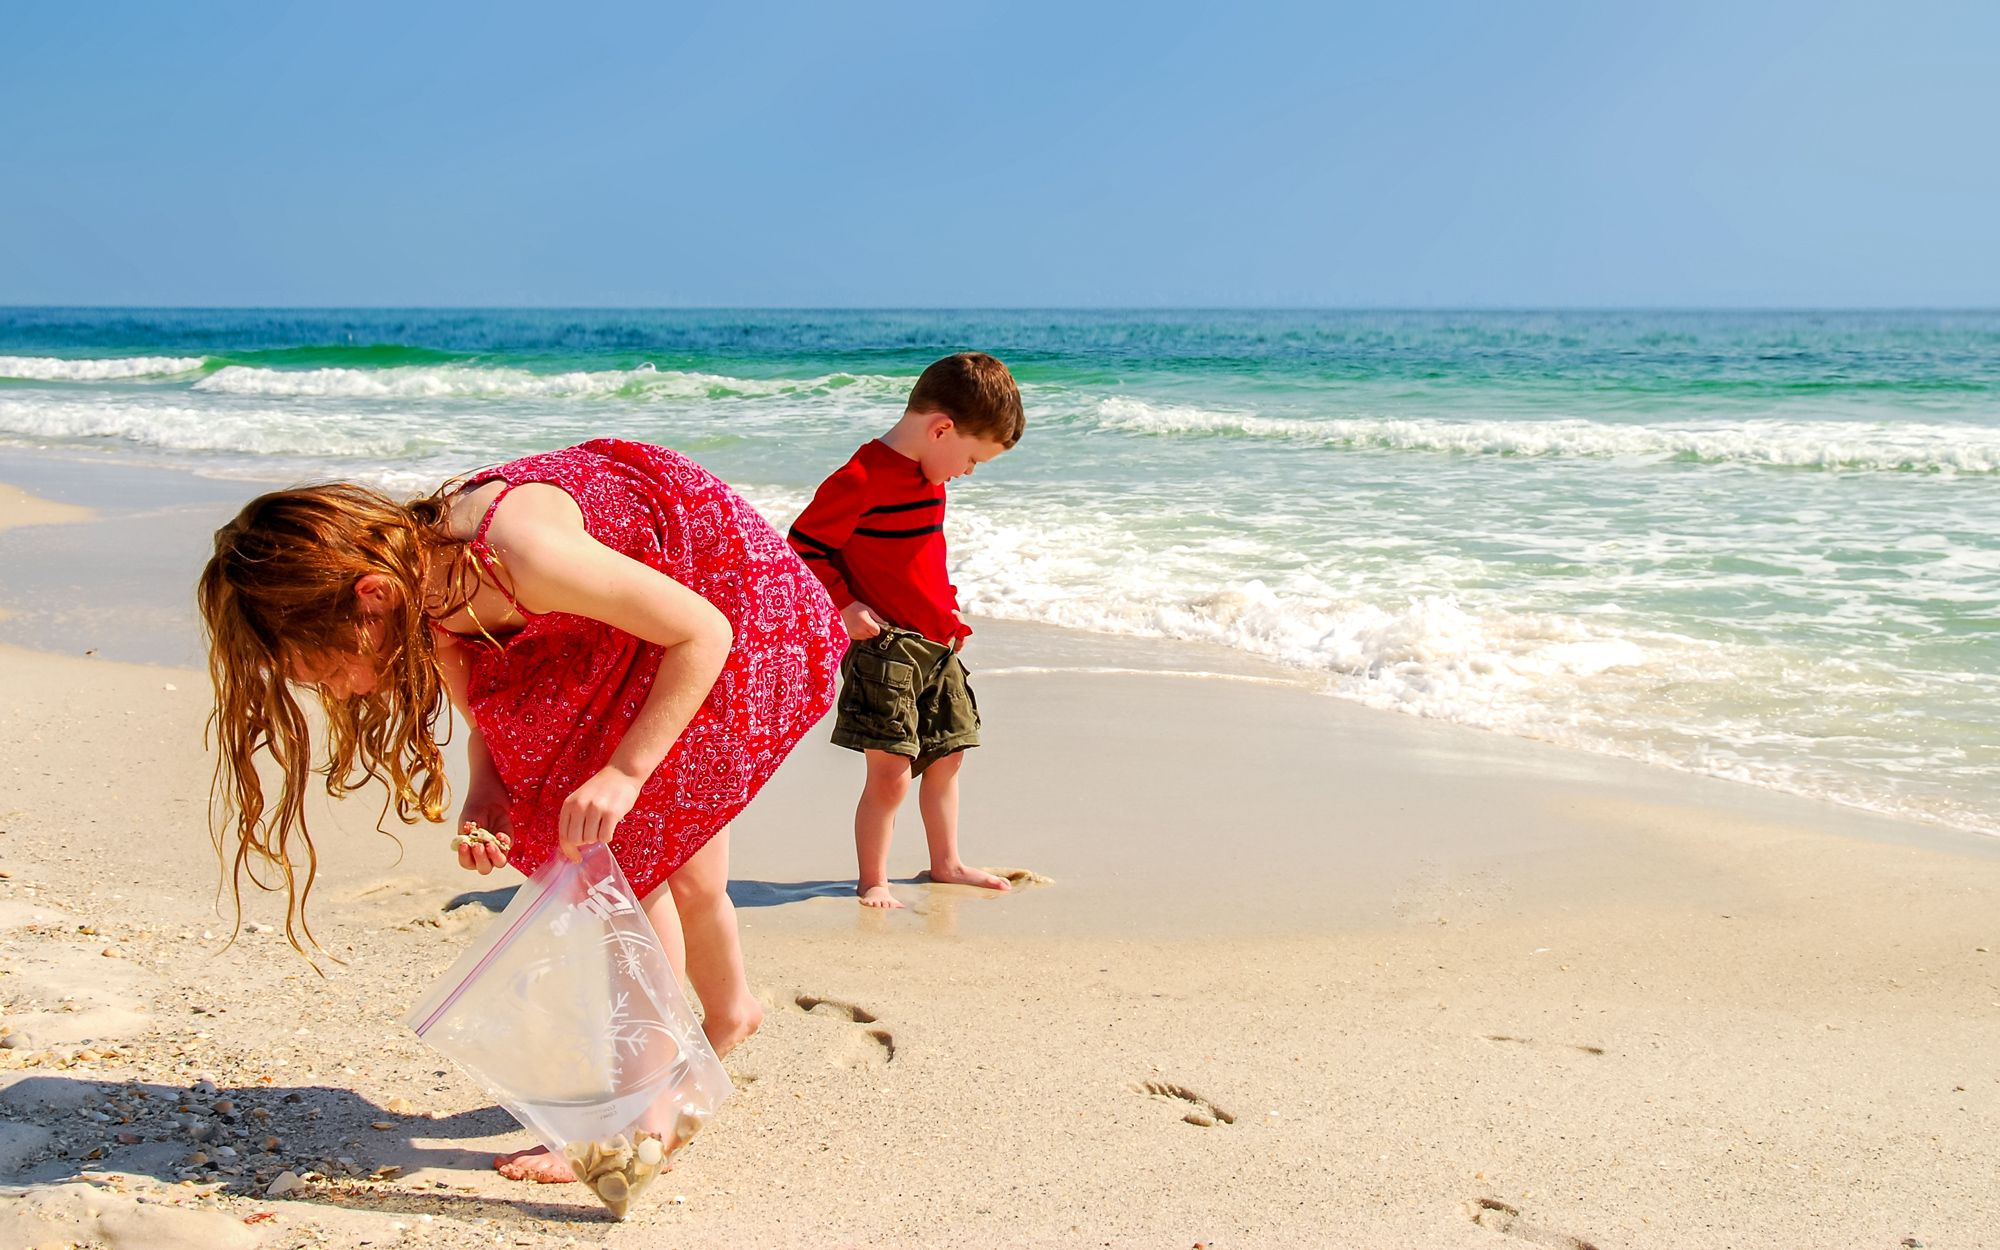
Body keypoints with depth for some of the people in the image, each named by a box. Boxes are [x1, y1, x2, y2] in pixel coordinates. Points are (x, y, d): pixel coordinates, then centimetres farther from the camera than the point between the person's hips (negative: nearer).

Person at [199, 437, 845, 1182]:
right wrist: (484, 794, -19)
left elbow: (702, 632, -30)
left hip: (729, 605, -8)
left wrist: (623, 771, -34)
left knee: (628, 849, -10)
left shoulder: (518, 551, -39)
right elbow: (490, 719, 0)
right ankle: (728, 1011, 44)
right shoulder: (424, 591, -15)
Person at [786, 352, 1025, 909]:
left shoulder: (930, 475, 11)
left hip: (938, 646, 9)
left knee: (945, 758, 17)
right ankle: (873, 881, 7)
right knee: (889, 775, -8)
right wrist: (846, 608, -17)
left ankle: (946, 863, 32)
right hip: (883, 648, -9)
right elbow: (804, 546, -15)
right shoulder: (861, 479, -19)